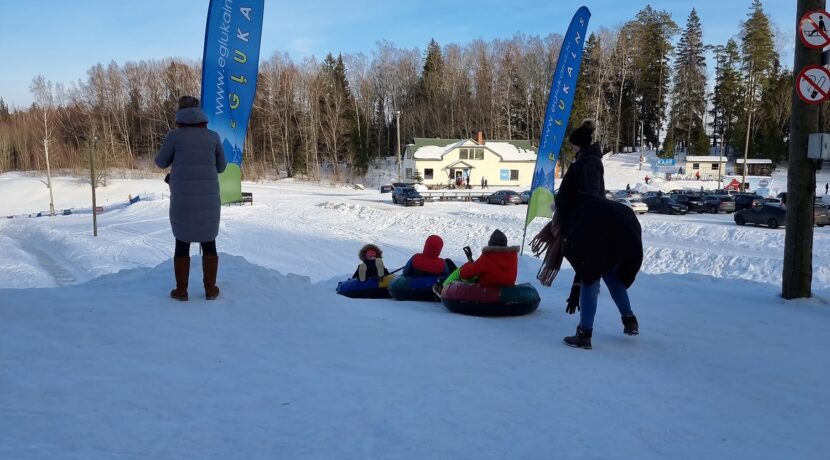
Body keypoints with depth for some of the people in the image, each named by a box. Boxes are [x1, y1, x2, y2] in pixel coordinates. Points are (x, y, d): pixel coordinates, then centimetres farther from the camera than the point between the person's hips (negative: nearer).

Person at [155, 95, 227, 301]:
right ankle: (210, 289, 14)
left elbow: (161, 162, 9)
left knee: (182, 243, 12)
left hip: (182, 199, -1)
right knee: (209, 243, 13)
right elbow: (221, 166, 11)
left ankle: (181, 290, 15)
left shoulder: (174, 135, -3)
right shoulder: (213, 136, 2)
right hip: (208, 198, 1)